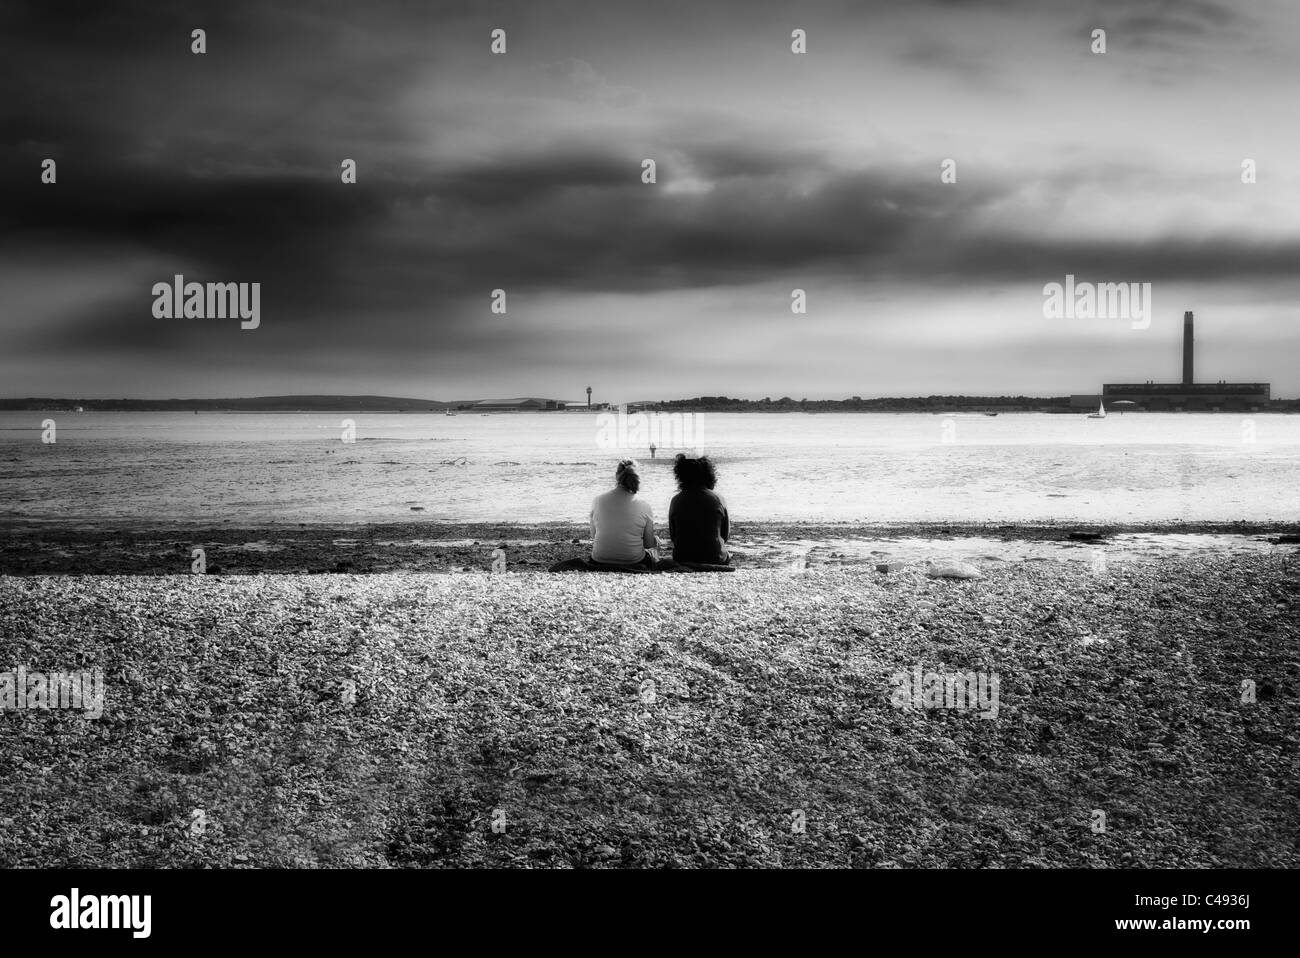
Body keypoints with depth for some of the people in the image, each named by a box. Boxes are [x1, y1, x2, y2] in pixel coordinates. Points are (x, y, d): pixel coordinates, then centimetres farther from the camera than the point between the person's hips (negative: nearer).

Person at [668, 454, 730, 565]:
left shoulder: (676, 501, -5)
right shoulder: (718, 499, -5)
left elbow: (672, 535, 3)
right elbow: (726, 535, 4)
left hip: (682, 559, 1)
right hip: (715, 559, -1)